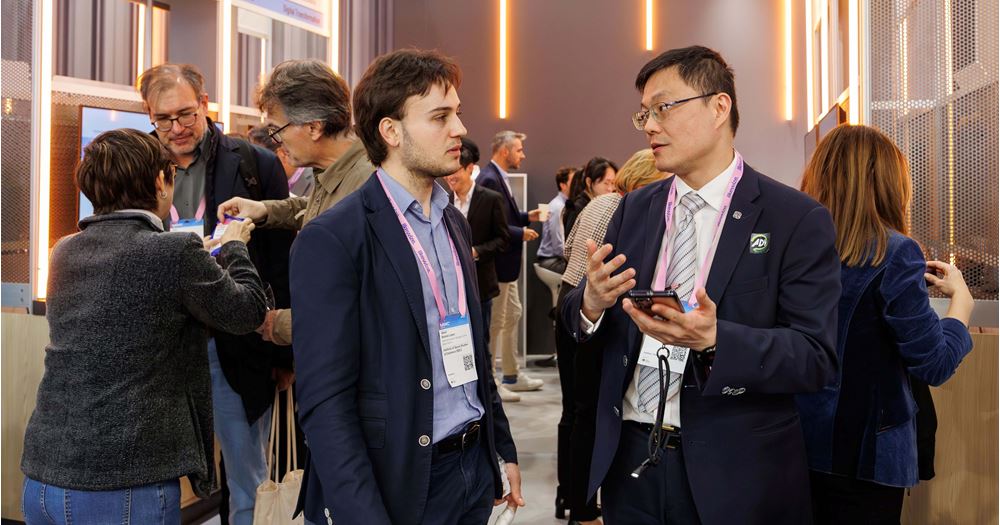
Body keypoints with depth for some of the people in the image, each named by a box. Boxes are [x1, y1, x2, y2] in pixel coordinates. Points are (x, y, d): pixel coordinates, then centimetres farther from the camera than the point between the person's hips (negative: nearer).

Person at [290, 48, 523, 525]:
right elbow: (324, 401, -17)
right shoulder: (332, 239, -14)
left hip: (475, 469, 7)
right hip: (398, 485, -6)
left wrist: (503, 448, 16)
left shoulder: (454, 222, 9)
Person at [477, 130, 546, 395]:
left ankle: (512, 375, 29)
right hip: (496, 263, -11)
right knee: (495, 322, -1)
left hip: (506, 263, 11)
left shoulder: (499, 177, 13)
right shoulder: (489, 179, -20)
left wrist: (527, 216, 7)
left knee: (513, 316, 18)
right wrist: (521, 233, -19)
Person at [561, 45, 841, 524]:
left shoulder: (797, 219, -8)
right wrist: (592, 302, -16)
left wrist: (715, 341, -28)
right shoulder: (634, 210, 6)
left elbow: (817, 357, -13)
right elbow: (579, 323, 6)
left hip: (733, 473, -3)